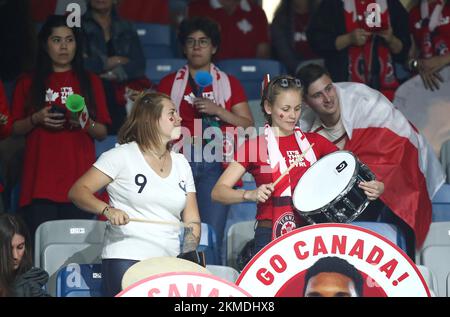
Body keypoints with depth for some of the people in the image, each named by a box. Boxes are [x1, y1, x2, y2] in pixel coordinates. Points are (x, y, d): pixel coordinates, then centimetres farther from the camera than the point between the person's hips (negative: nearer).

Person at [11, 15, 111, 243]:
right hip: (39, 180, 0)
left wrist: (86, 123, -9)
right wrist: (36, 119, -6)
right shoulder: (28, 83, 12)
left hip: (79, 179, 0)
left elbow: (102, 133, 11)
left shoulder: (90, 82, 13)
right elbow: (15, 129, 12)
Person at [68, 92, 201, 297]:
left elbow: (192, 221, 13)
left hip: (169, 264, 5)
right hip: (126, 260, -5)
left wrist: (188, 257, -3)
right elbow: (77, 192, -6)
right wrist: (107, 210, -23)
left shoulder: (181, 163, 15)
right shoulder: (122, 156, -2)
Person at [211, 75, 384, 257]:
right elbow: (218, 192, -4)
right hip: (271, 237, -3)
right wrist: (250, 194, -22)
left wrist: (375, 187, -10)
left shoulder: (313, 142, 12)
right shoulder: (254, 146, 2)